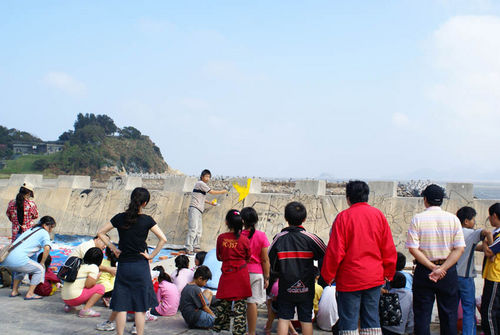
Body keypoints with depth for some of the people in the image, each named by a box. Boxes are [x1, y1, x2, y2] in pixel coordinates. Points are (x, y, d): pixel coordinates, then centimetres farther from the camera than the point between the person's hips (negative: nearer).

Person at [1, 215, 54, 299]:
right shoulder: (44, 233, 2)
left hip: (6, 259, 9)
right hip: (18, 259, -9)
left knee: (21, 269, 36)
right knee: (40, 269, 6)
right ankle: (30, 294, 2)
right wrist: (42, 263, -2)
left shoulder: (30, 230, 27)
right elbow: (47, 248, -15)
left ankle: (14, 291, 32)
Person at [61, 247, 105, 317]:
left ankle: (68, 305, 13)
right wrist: (97, 277, 4)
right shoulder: (93, 267, -6)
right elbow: (88, 285, -13)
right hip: (75, 297, -9)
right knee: (100, 288, -1)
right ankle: (86, 309, -12)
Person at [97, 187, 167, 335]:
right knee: (140, 306, 7)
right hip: (141, 266, -2)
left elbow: (101, 233, 5)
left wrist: (113, 248, 6)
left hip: (123, 266, 2)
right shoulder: (147, 220, -8)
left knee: (121, 305, 9)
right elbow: (163, 239, -13)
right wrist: (151, 255, -5)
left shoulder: (120, 218, -1)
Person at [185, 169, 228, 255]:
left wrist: (210, 203, 23)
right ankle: (188, 249, -16)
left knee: (199, 230, 7)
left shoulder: (203, 185, 22)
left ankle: (195, 247, 10)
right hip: (194, 209, -10)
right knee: (193, 229, -15)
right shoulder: (200, 183, -7)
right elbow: (212, 192, -8)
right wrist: (222, 192, 4)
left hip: (198, 210, 10)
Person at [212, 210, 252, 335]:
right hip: (241, 274, -2)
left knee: (223, 303, 15)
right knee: (240, 305, 4)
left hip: (226, 273, 2)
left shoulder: (221, 238, -4)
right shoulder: (244, 239, -9)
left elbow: (219, 257, 8)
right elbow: (248, 258, 5)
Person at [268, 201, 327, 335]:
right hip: (306, 288, 0)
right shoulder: (310, 238, -10)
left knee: (283, 318, 8)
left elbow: (269, 262, 0)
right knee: (306, 320, 9)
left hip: (285, 288, 1)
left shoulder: (279, 238, -7)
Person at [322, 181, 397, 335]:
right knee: (372, 319, 13)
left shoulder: (343, 217, -9)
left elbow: (335, 251, -10)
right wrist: (388, 273, 17)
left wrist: (328, 275, 1)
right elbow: (389, 248, 6)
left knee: (348, 321, 4)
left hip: (350, 279, -4)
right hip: (374, 277, 4)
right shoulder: (378, 215, 2)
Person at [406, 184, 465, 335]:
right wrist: (442, 269, -12)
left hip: (424, 270, -1)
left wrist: (432, 267, -11)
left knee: (422, 314, 6)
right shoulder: (453, 219, -1)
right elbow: (459, 249, -7)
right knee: (449, 314, 11)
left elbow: (413, 248, -13)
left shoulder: (417, 219, -6)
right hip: (449, 271, 1)